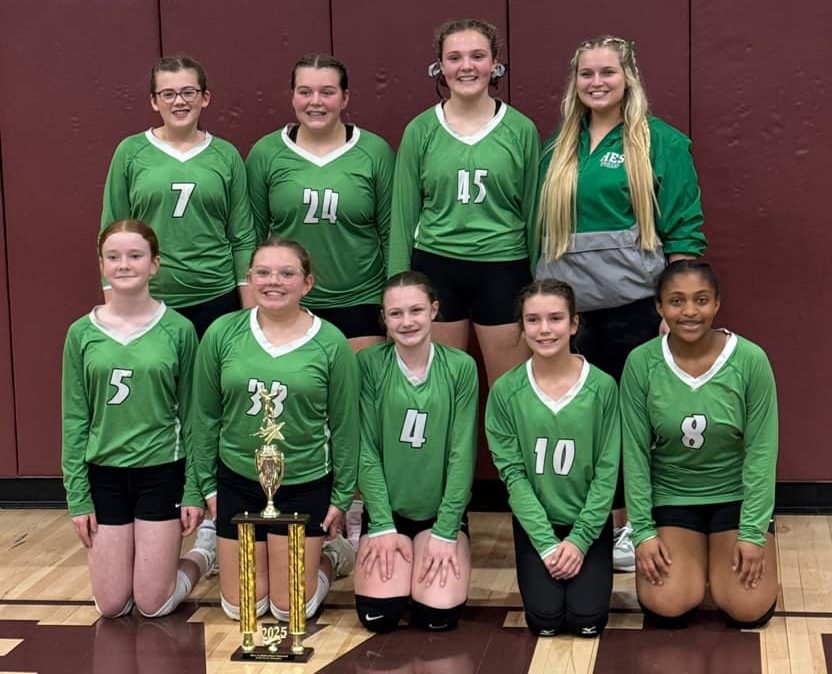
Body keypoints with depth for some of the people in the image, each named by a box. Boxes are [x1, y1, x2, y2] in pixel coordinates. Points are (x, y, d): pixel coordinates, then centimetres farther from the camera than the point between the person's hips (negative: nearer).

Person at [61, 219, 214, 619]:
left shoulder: (178, 330, -6)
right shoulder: (82, 333, -1)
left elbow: (191, 415, -2)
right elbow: (74, 419, 3)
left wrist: (195, 491, -4)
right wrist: (77, 495, 0)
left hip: (162, 471, -2)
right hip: (105, 474, 2)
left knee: (153, 604, 0)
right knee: (111, 606, 5)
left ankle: (205, 551, 28)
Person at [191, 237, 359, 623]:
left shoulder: (331, 343, -11)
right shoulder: (222, 334, -7)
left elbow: (344, 426, -3)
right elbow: (205, 416, 2)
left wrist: (342, 497, 0)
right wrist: (208, 486, 4)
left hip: (305, 485, -2)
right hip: (237, 481, 2)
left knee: (292, 610, 4)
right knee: (241, 609, 10)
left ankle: (328, 557, 33)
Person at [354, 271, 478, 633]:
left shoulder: (461, 367, -8)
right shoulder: (369, 365, -8)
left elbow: (462, 455, -7)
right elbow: (366, 451, -7)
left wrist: (445, 533, -10)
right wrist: (383, 526, -11)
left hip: (441, 512, 0)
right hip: (386, 511, 0)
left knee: (438, 615, -17)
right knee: (378, 615, -15)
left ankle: (437, 558, 16)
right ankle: (395, 556, 18)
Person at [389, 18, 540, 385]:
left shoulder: (521, 129, 0)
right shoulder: (420, 130, 2)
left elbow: (532, 210, 5)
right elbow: (404, 212, 5)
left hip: (504, 269, -1)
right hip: (435, 267, 1)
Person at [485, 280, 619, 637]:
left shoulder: (602, 387, -10)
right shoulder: (506, 391, -9)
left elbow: (607, 471, -7)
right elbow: (512, 473, -8)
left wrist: (579, 540, -13)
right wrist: (547, 544, -14)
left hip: (589, 522, 0)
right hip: (535, 523, 0)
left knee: (586, 619, -14)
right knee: (545, 619, -15)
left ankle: (589, 573, 19)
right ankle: (541, 568, 18)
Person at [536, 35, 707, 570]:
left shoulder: (661, 143, -2)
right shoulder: (559, 148, 13)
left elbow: (683, 231, -5)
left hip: (634, 306, -5)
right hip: (568, 306, 5)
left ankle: (636, 526, 15)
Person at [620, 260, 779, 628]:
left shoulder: (750, 360, -16)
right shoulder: (641, 363, -13)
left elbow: (761, 451, -11)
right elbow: (635, 452, -7)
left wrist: (752, 533, -13)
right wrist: (643, 530, -10)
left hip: (736, 495, 0)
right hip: (671, 497, 0)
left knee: (750, 609, -13)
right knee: (666, 606, -16)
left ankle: (717, 554, 20)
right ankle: (694, 556, 18)